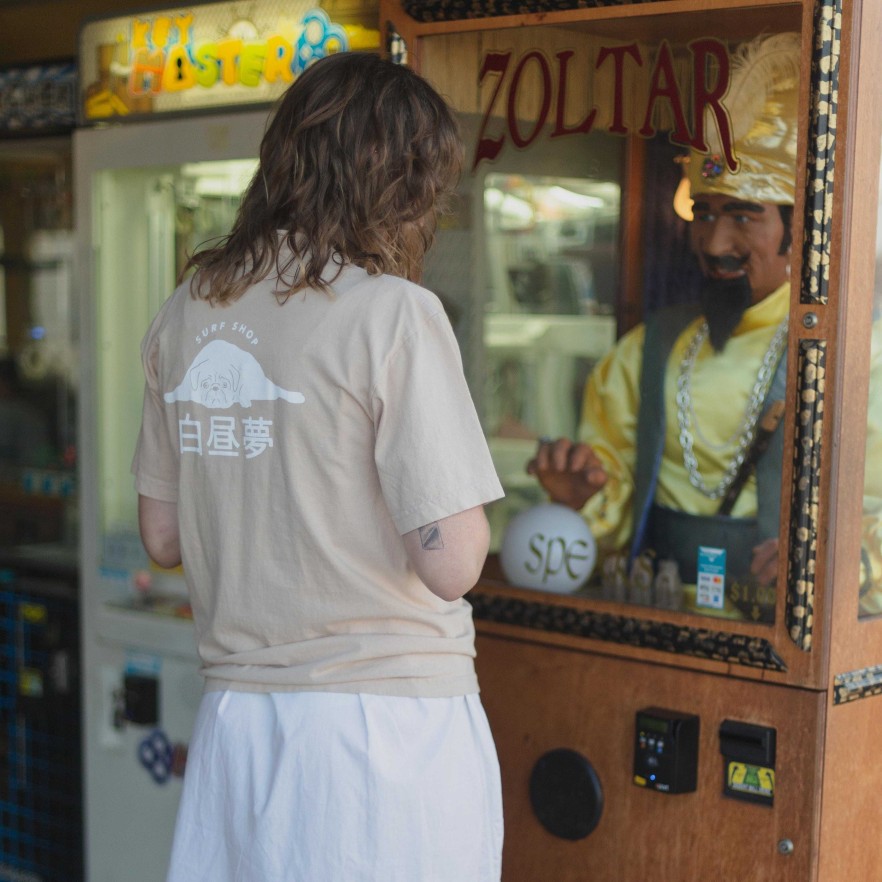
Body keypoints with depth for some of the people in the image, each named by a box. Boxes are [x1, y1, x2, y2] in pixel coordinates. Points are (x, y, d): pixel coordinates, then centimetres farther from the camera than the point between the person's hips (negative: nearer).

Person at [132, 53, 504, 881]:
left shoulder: (184, 315, 5)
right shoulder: (394, 314, -14)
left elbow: (162, 536, 13)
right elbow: (452, 563, -16)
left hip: (235, 717, 6)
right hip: (389, 716, -5)